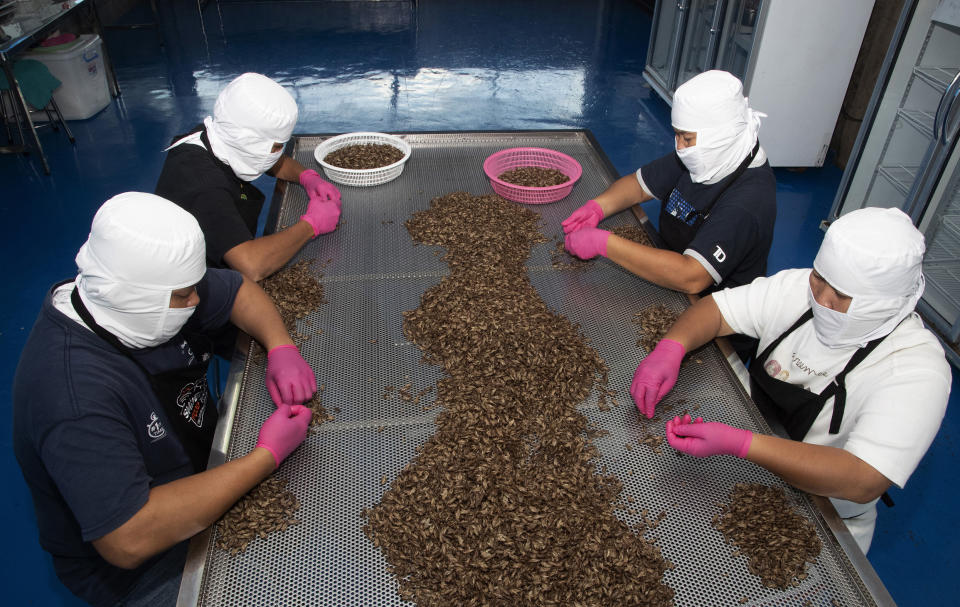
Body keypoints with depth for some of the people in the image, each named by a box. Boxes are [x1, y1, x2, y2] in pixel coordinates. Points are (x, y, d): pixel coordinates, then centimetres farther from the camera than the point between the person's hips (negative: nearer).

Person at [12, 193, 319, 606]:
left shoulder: (153, 289, -13)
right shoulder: (76, 392, -37)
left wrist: (281, 349, -16)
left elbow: (238, 290, 4)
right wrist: (267, 456, -33)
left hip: (204, 473, 8)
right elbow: (128, 541, -38)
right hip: (140, 572, -7)